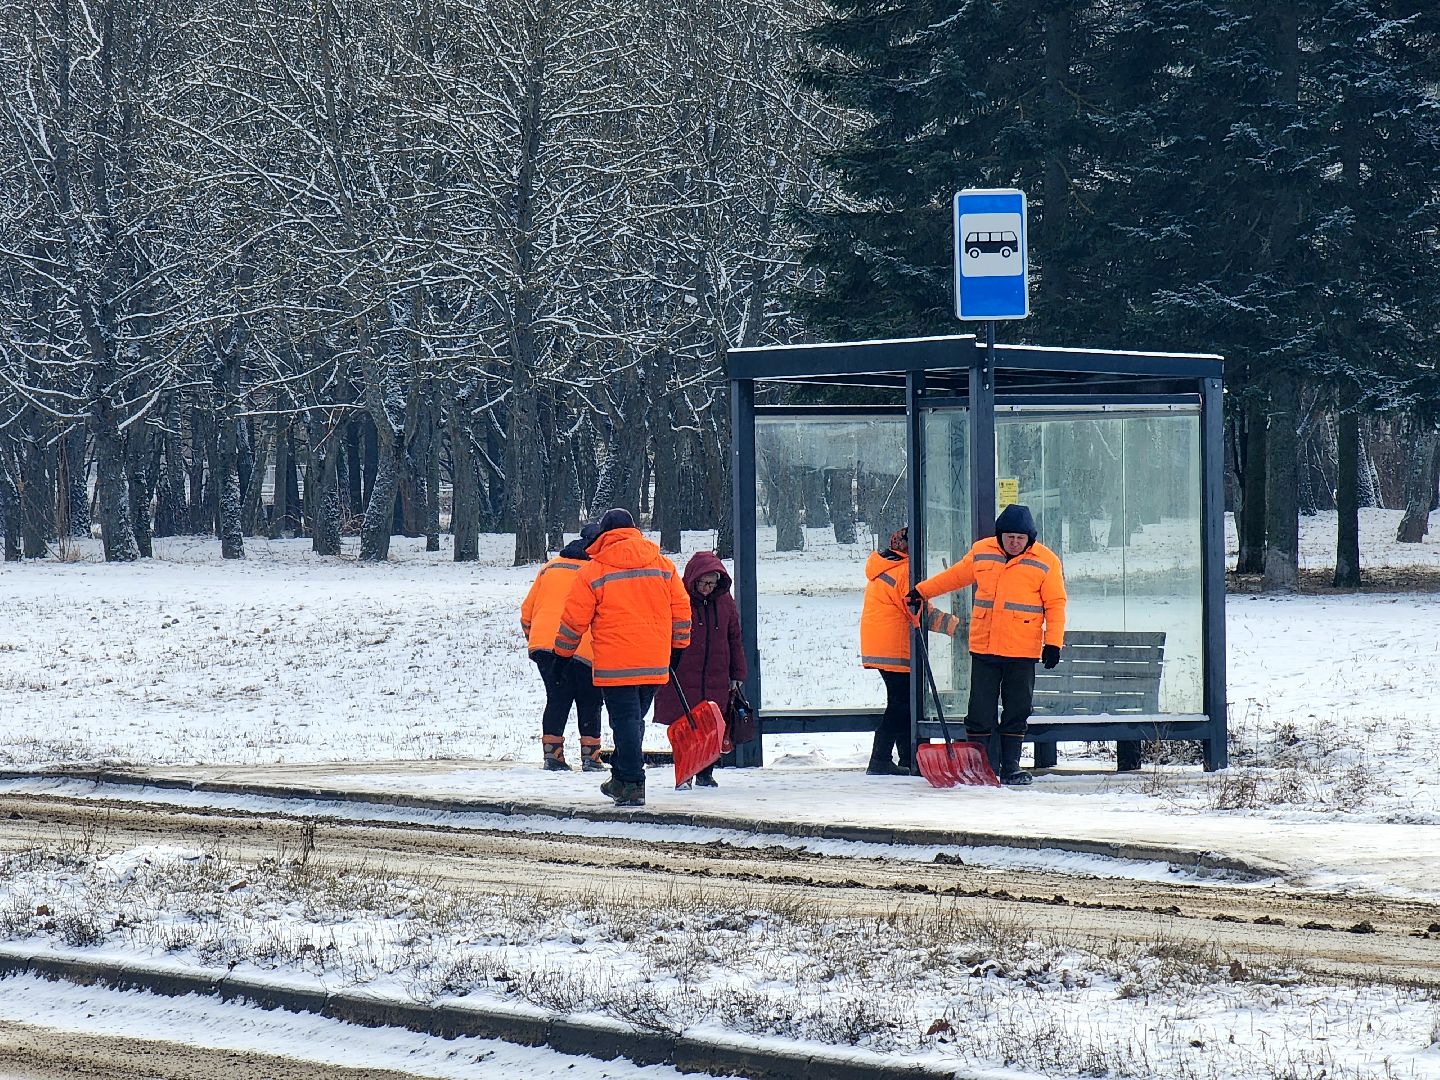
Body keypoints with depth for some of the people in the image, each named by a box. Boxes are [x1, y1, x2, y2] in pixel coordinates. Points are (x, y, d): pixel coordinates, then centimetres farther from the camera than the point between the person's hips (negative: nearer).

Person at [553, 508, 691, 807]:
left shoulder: (593, 572, -5)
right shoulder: (663, 566, 7)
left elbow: (573, 621, -1)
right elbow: (680, 610, 12)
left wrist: (563, 654, 13)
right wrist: (677, 647, 25)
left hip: (615, 666, -5)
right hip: (655, 664, 5)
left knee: (625, 722, -1)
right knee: (634, 720, 17)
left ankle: (632, 785, -5)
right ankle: (621, 779, 25)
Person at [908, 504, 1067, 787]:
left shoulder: (1046, 561, -2)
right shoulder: (981, 552, 6)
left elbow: (1055, 604, -1)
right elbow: (955, 576, 22)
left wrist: (1053, 643, -8)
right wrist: (922, 591, 27)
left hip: (1022, 652, -2)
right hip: (983, 647, 2)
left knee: (1017, 712, 4)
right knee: (981, 712, 1)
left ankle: (1010, 768, 13)